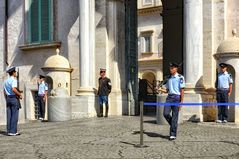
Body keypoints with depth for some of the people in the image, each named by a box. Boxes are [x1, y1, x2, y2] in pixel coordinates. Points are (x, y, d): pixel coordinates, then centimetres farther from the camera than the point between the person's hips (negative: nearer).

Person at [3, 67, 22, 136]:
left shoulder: (6, 81, 16)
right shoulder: (14, 80, -11)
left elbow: (4, 92, 19)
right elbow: (14, 89, -25)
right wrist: (20, 94, -12)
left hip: (8, 99, 8)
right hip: (14, 98, -8)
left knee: (9, 116, 8)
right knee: (14, 116, -5)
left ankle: (9, 131, 10)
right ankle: (13, 131, -5)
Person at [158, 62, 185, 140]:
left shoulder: (180, 77, -4)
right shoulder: (169, 78, 14)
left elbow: (182, 90, -6)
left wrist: (181, 101, -11)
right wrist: (160, 89, -2)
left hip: (177, 97, -5)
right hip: (169, 97, 5)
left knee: (174, 116, -2)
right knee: (165, 113, -9)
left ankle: (173, 134, 5)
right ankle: (173, 125, 21)